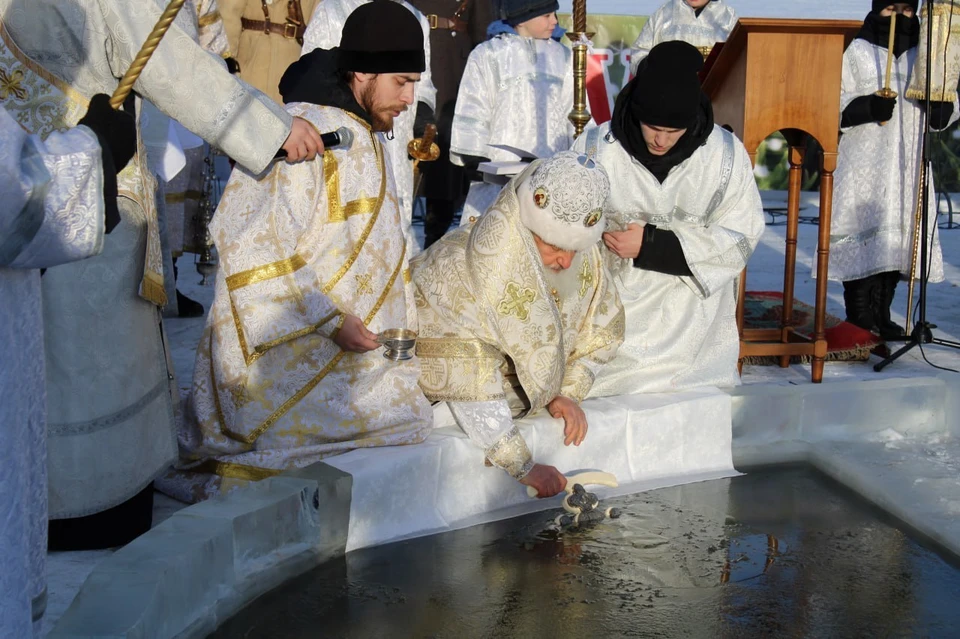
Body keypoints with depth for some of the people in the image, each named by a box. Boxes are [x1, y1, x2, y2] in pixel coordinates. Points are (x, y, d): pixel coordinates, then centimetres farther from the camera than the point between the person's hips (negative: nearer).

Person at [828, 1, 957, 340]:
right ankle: (859, 312, -1)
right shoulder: (855, 52, 4)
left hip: (909, 167, 4)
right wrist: (868, 108, -19)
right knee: (864, 234, -9)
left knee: (898, 239, 2)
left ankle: (881, 313, 9)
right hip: (864, 165, -4)